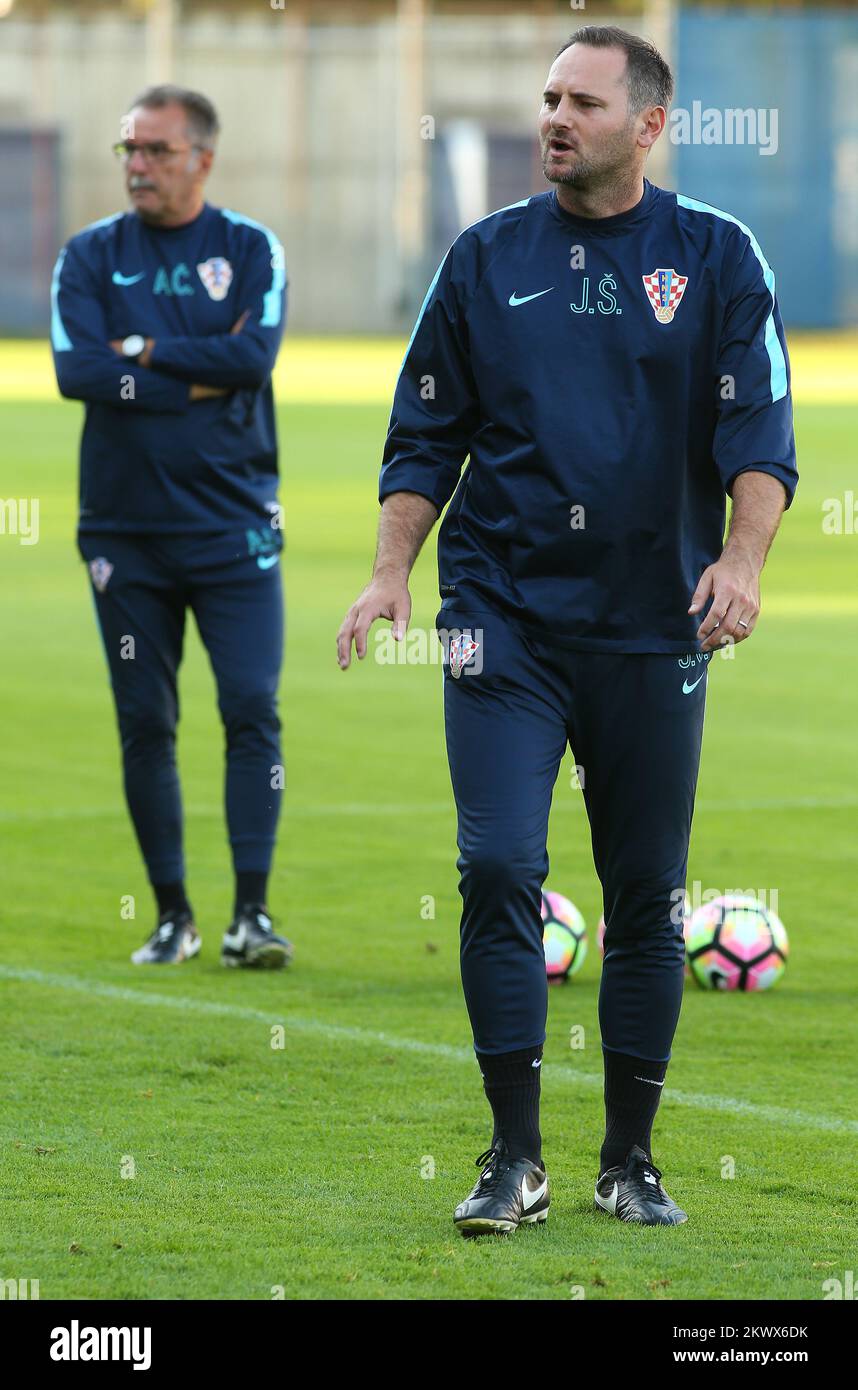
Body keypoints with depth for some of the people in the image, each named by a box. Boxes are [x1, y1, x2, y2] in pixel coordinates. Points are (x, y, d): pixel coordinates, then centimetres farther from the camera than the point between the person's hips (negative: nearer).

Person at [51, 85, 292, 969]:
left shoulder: (251, 250, 2)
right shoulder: (91, 256, 4)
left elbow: (254, 357, -14)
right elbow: (75, 370, -11)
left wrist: (144, 350, -11)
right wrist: (201, 380, -13)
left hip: (232, 524, -1)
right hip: (124, 527, 1)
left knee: (252, 711, -10)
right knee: (144, 725, 4)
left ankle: (250, 913, -8)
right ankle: (173, 916, 14)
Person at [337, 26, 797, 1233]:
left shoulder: (714, 258, 3)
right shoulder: (486, 259, 7)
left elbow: (758, 433, -4)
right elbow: (426, 436, 11)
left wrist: (740, 560, -20)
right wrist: (391, 572, -1)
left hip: (652, 626, 0)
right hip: (506, 614, 0)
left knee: (648, 893, 4)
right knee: (500, 870, -11)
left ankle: (631, 1158, 15)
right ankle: (515, 1157, -3)